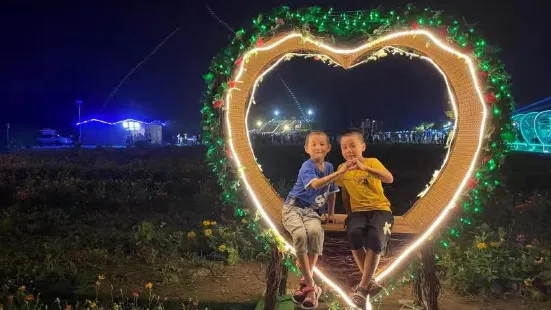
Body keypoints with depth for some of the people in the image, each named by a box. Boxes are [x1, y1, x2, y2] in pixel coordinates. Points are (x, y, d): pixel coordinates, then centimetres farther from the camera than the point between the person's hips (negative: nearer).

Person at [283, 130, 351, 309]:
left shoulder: (329, 167, 9)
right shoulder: (307, 167, -12)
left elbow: (331, 192, 23)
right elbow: (316, 184, -34)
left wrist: (330, 213, 25)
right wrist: (338, 173, -40)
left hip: (313, 212, 4)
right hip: (294, 207, -4)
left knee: (315, 231, -33)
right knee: (300, 235, -36)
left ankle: (306, 281, -21)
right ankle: (310, 286, -27)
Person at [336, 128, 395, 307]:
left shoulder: (372, 162, -4)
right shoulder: (343, 169, 6)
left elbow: (389, 179, -23)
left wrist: (364, 168, -35)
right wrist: (349, 215, 7)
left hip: (380, 209, -2)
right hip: (358, 211, 2)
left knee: (375, 239, -32)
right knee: (354, 233, -32)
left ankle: (362, 287, -19)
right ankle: (370, 281, -15)